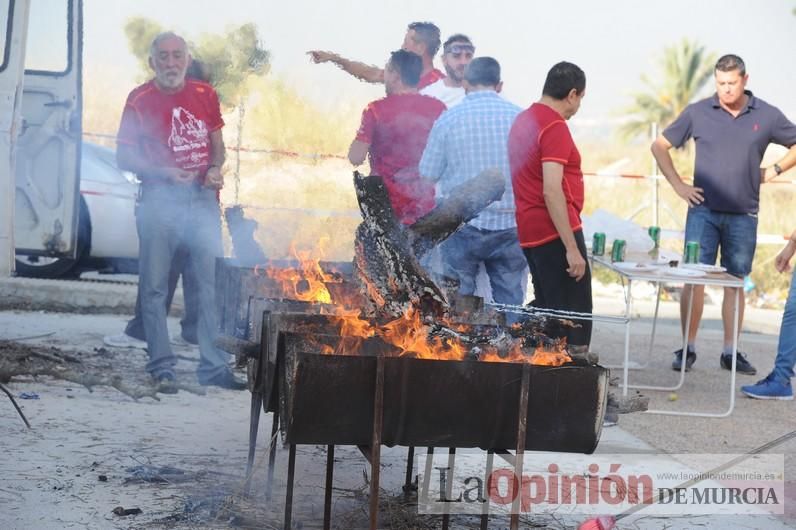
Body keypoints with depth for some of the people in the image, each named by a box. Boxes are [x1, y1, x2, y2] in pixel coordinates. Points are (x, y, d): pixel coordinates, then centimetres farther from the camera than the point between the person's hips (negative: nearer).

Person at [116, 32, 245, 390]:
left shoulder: (205, 95, 9)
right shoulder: (140, 100, -1)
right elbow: (124, 157, -2)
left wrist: (215, 167, -4)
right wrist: (165, 173, -16)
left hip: (203, 198, 3)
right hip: (159, 199, -3)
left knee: (212, 282, 3)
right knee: (155, 286, 1)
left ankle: (214, 366, 10)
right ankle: (162, 367, 9)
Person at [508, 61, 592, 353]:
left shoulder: (523, 119, 14)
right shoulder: (555, 126, -15)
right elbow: (552, 191, -23)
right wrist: (572, 248, -22)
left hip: (528, 231, 10)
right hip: (554, 231, -10)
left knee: (545, 309, 16)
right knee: (574, 314, -6)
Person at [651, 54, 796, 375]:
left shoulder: (767, 116, 2)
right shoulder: (698, 113, 0)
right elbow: (660, 147, 8)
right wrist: (678, 185, 1)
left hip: (744, 215, 1)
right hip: (703, 211, -1)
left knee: (735, 283, 7)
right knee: (694, 279, -5)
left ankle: (730, 352, 14)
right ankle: (688, 349, 4)